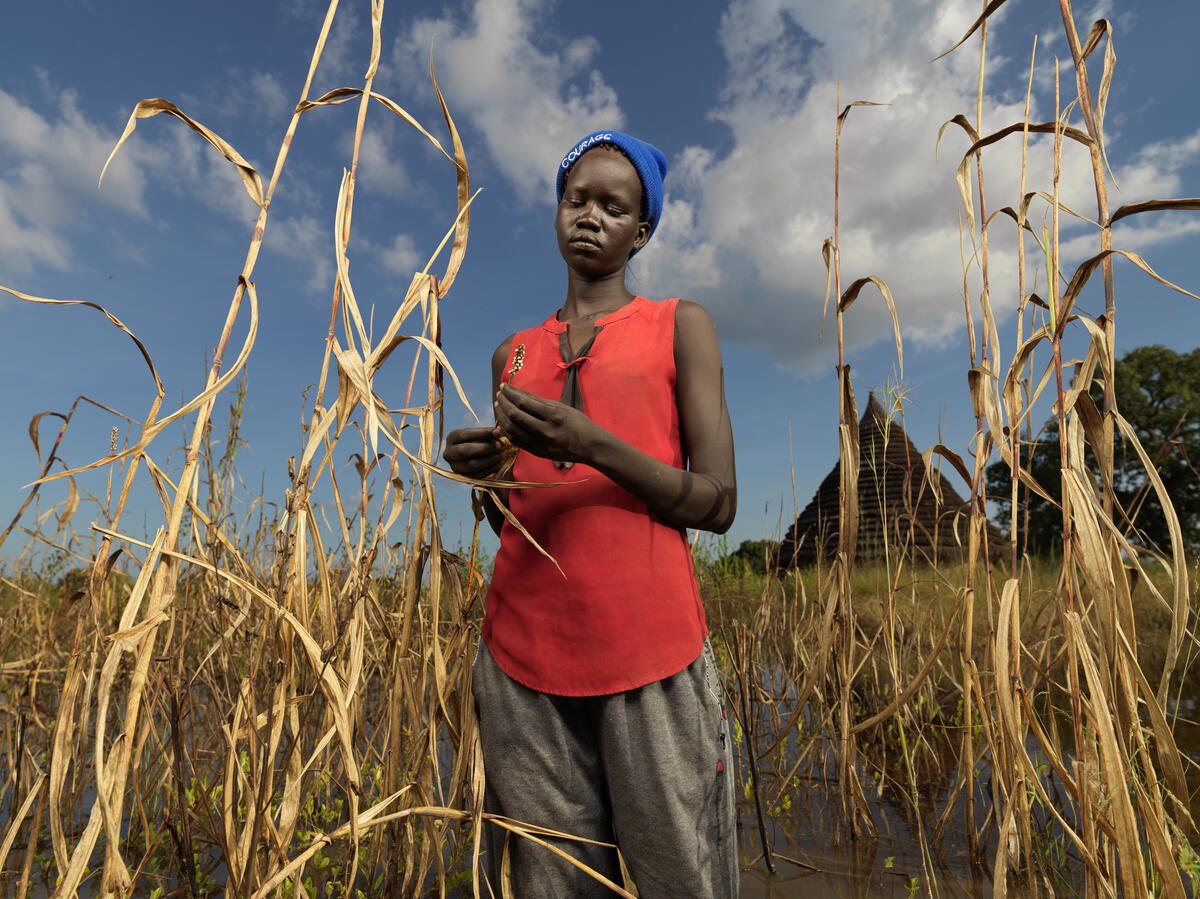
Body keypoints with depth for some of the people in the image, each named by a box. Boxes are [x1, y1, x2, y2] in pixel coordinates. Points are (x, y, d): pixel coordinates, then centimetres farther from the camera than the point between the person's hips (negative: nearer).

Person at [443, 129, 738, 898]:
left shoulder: (680, 326, 5)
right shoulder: (513, 354, 15)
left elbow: (718, 505, -3)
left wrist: (593, 446, -17)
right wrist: (481, 474, -4)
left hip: (652, 652, -2)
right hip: (523, 652, 3)